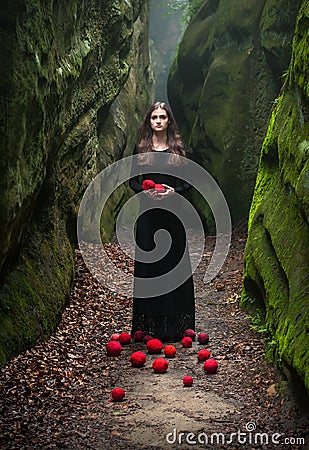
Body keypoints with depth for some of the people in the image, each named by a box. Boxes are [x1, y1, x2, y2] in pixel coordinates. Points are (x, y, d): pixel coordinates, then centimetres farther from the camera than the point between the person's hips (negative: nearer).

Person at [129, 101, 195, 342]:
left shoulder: (178, 148, 7)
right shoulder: (141, 148, 8)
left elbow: (189, 181, 7)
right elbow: (133, 180, 8)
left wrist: (174, 191, -12)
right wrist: (145, 190, -12)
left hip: (173, 210, 0)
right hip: (148, 210, 0)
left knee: (175, 258, 0)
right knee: (147, 261, 0)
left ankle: (175, 321, 9)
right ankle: (148, 322, 8)